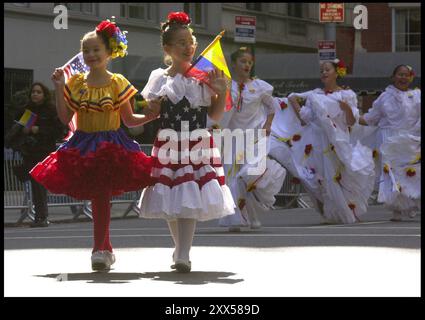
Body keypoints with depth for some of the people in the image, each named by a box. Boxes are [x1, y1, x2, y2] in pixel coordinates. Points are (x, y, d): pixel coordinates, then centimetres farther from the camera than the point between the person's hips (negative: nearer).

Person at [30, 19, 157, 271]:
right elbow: (65, 118, 4)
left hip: (111, 145, -3)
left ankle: (99, 250, -13)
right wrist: (59, 89, -3)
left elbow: (129, 119, 4)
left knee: (102, 196, -13)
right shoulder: (75, 83, 5)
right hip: (83, 145, 3)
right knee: (97, 198, 8)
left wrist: (152, 116, -12)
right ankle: (106, 248, 19)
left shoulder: (117, 83, 0)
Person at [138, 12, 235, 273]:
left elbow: (216, 115, 7)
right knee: (171, 202, 5)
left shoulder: (204, 76, 5)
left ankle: (183, 254, -16)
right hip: (168, 145, 1)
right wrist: (157, 104, -12)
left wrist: (222, 92, -7)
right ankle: (181, 250, 23)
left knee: (190, 201, -12)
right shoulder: (159, 78, 5)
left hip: (198, 145, -1)